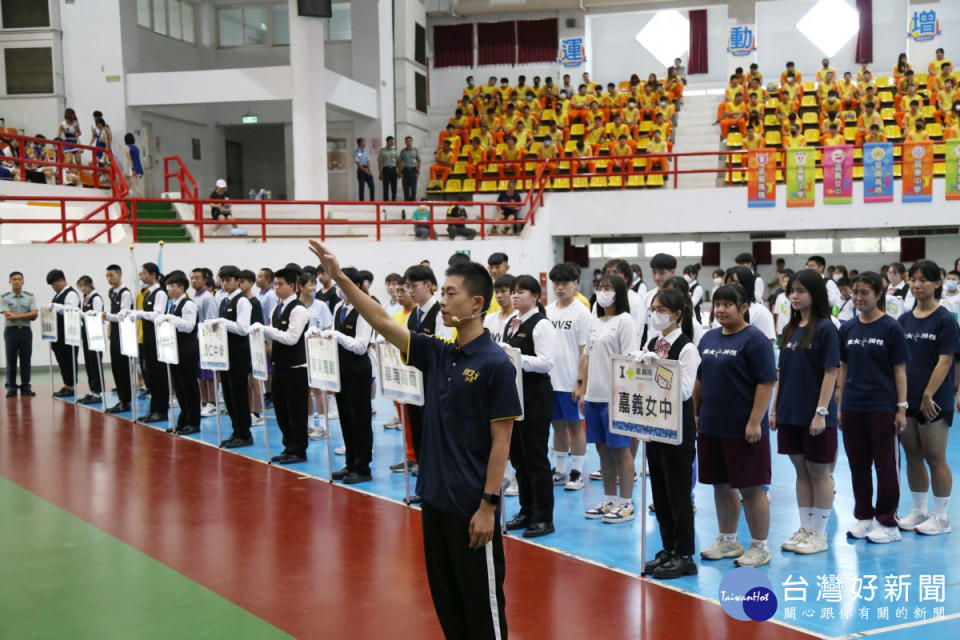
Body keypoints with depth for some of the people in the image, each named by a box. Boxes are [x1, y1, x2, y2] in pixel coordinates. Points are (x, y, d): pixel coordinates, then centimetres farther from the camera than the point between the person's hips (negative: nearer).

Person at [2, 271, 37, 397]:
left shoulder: (30, 297, 6)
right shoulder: (4, 298, 1)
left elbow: (34, 315, -4)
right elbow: (8, 316, -10)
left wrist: (16, 316, -11)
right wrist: (27, 315, -9)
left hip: (26, 331, 2)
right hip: (11, 331, -1)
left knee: (25, 360, 4)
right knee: (11, 361, 2)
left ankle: (25, 387, 10)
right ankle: (11, 388, 8)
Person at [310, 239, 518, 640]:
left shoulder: (495, 363, -14)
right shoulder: (435, 354, 5)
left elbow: (501, 440, -14)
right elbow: (381, 321, 4)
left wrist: (488, 505, -16)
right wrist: (338, 277, -4)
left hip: (472, 505, -7)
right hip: (434, 497, 7)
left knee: (482, 605, 4)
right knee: (445, 596, 17)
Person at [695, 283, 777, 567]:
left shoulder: (754, 340, -10)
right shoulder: (709, 338, 12)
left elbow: (766, 383, -15)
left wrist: (755, 422, -19)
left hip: (742, 429, -7)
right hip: (711, 427, 7)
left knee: (750, 488, 1)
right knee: (721, 485, 15)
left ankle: (759, 547, 13)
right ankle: (727, 541, 28)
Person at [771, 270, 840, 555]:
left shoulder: (825, 328, -10)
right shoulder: (790, 329, 11)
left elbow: (831, 372, -13)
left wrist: (821, 412, -17)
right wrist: (775, 408, 12)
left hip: (815, 415, -6)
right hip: (790, 413, 7)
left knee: (818, 473, 4)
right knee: (801, 471, 13)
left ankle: (819, 534, 14)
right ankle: (805, 529, 22)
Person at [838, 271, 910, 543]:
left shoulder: (891, 328, -5)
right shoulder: (848, 329, 7)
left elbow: (899, 370, -5)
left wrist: (902, 407, -9)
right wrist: (840, 405, 9)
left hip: (882, 408, -4)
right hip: (853, 408, 4)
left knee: (886, 465, 3)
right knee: (858, 465, 11)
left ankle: (888, 523, 13)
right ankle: (863, 518, 25)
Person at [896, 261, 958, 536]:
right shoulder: (904, 320, 9)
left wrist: (928, 395, -16)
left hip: (934, 401, -5)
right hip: (906, 399, 5)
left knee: (935, 458, 2)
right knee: (912, 457, 11)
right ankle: (918, 511, 23)